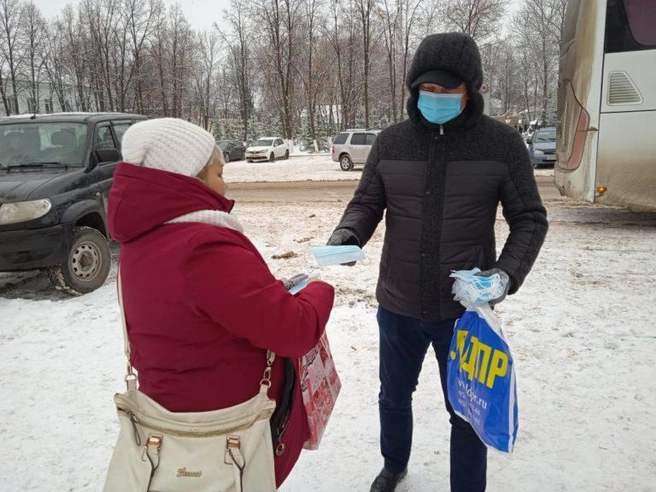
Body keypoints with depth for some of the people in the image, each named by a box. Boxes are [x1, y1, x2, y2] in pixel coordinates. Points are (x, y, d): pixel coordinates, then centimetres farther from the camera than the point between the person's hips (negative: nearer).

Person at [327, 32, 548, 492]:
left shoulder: (502, 143, -8)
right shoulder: (391, 141, -3)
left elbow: (530, 219, -4)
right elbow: (367, 202, 4)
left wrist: (508, 273, -20)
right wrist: (348, 234, -17)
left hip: (466, 309, -2)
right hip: (397, 305, 3)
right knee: (394, 395, 24)